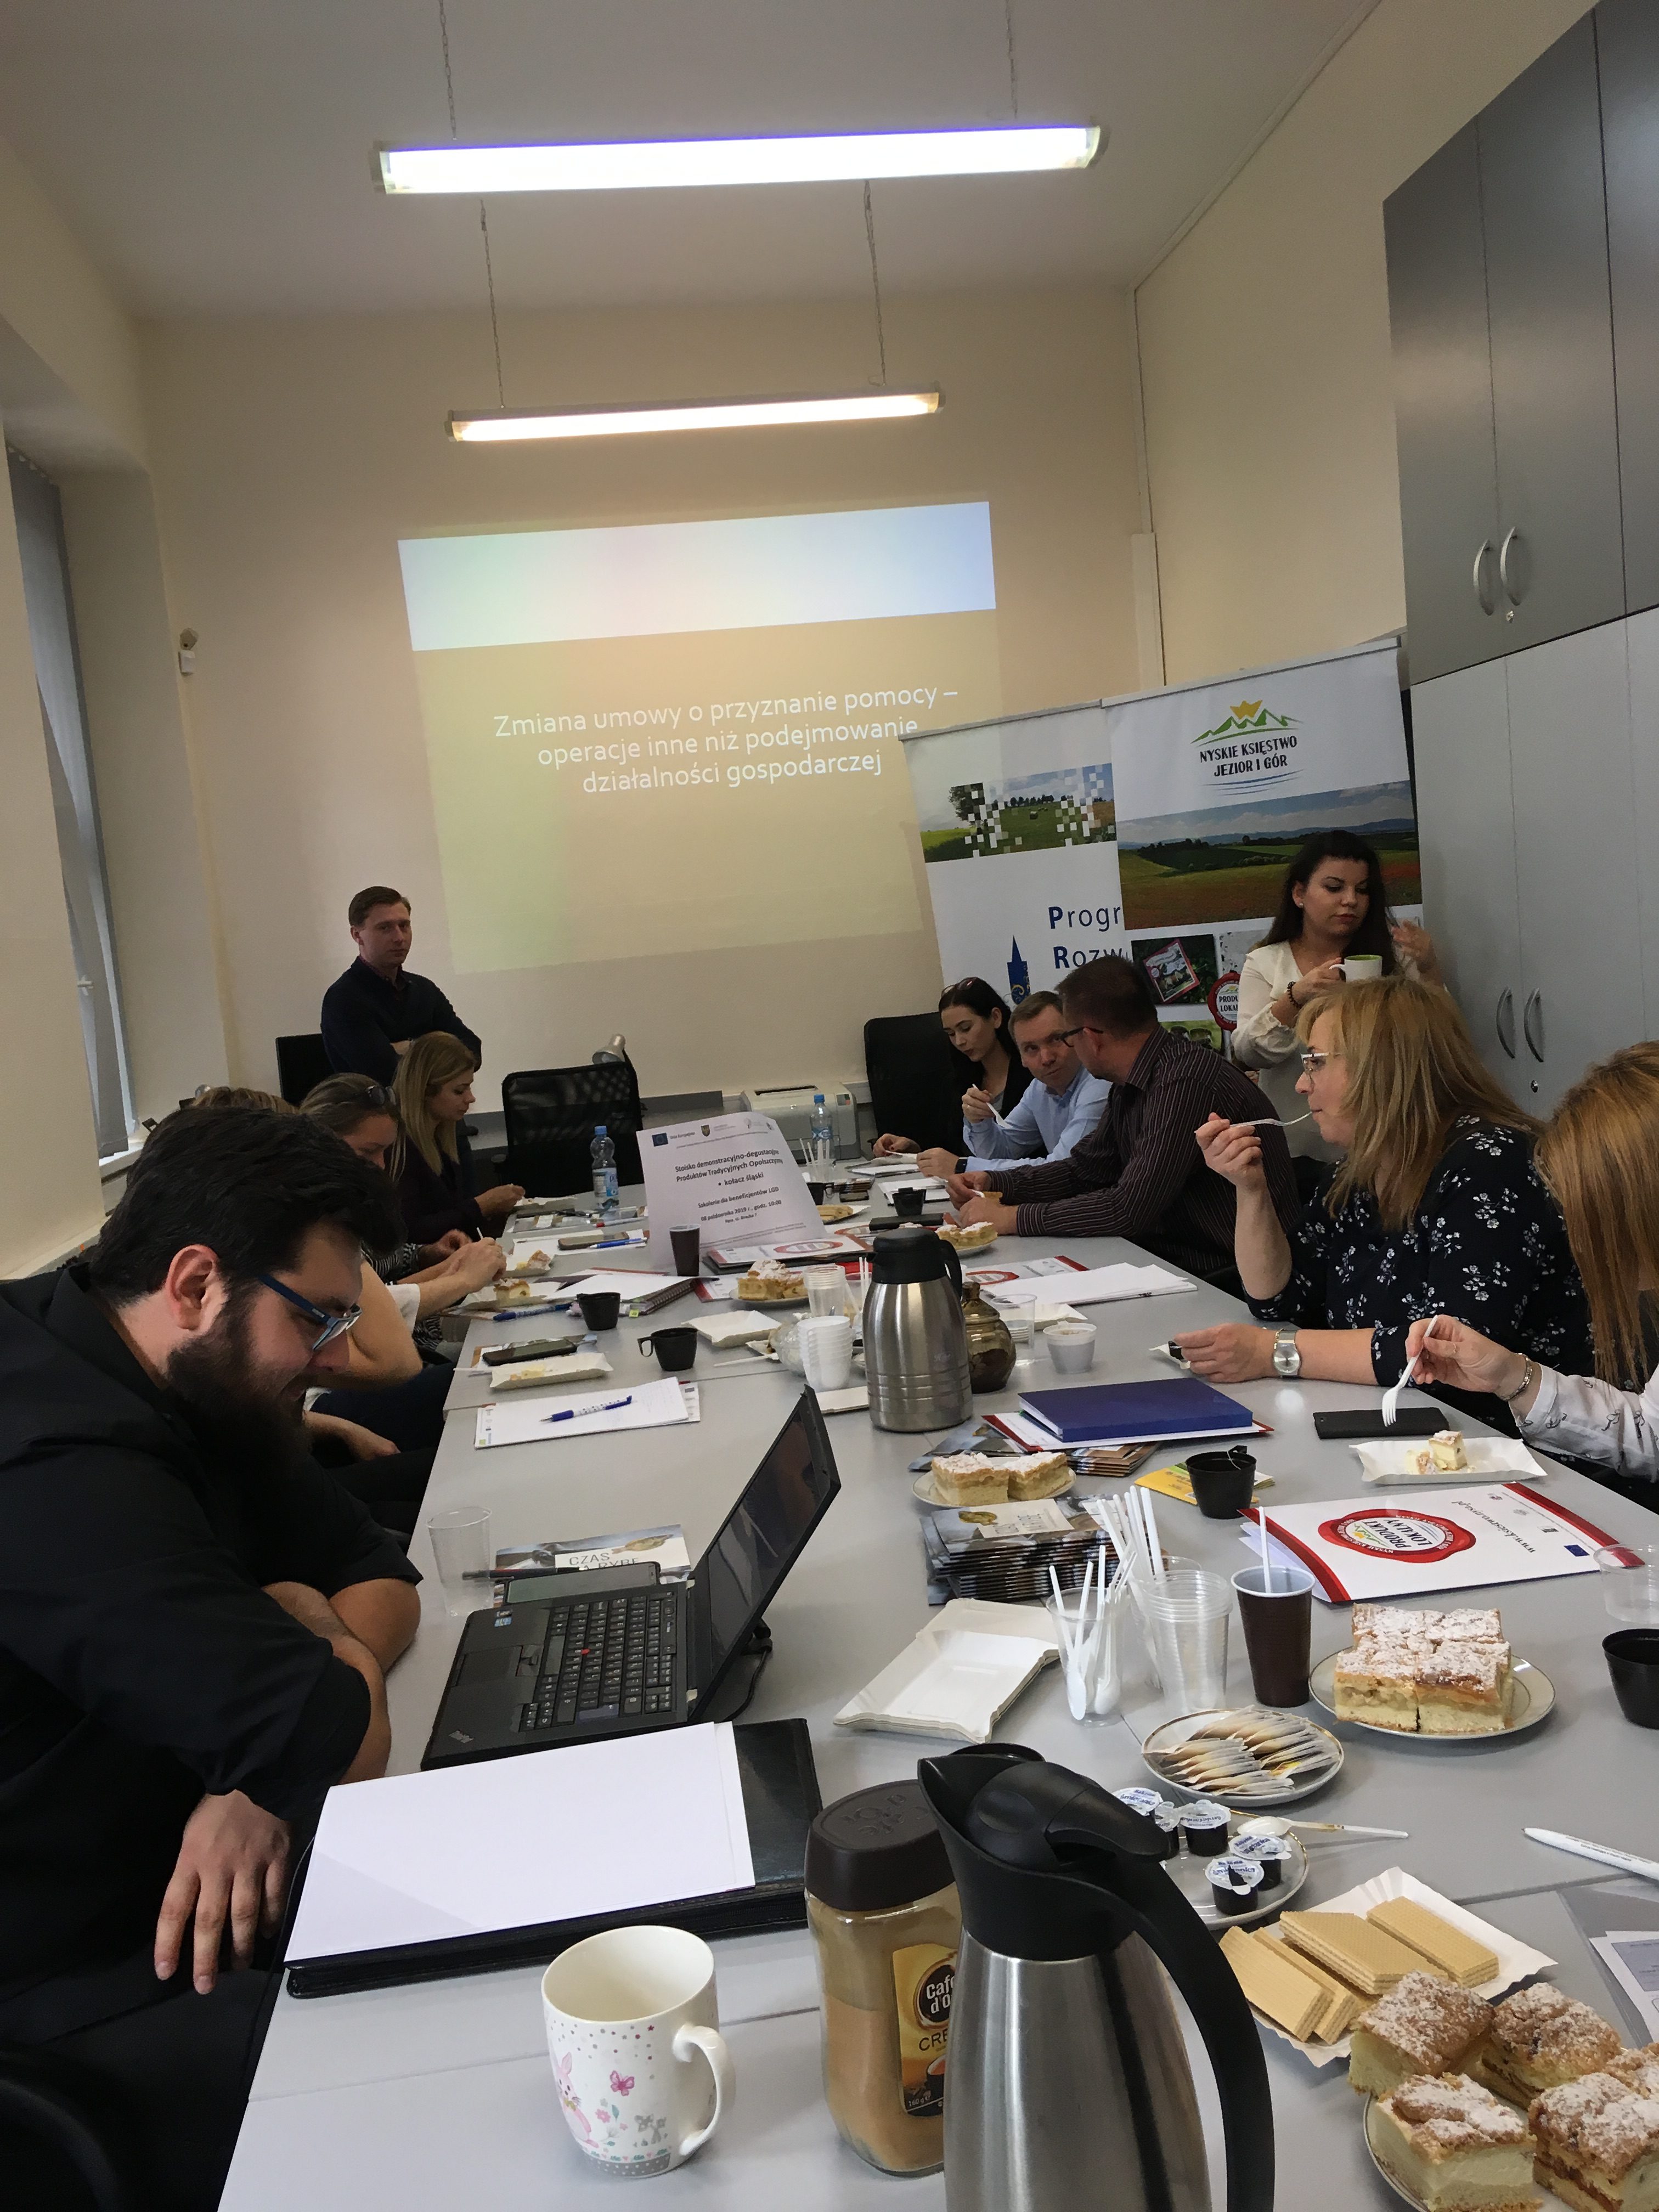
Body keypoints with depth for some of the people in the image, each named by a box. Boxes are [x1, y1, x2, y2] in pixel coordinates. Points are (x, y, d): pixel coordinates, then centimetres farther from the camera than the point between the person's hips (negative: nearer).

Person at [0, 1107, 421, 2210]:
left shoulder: (202, 1388, 1)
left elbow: (379, 1576, 4)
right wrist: (314, 1627, -8)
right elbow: (344, 1744, -30)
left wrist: (263, 1782, -14)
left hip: (148, 1899, 9)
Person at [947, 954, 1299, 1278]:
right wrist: (995, 1183, 7)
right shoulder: (1130, 1085, 8)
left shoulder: (1184, 1082, -23)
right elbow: (1086, 1169, 20)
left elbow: (1129, 1209, -24)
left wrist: (1013, 1217, -18)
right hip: (1171, 1257, 8)